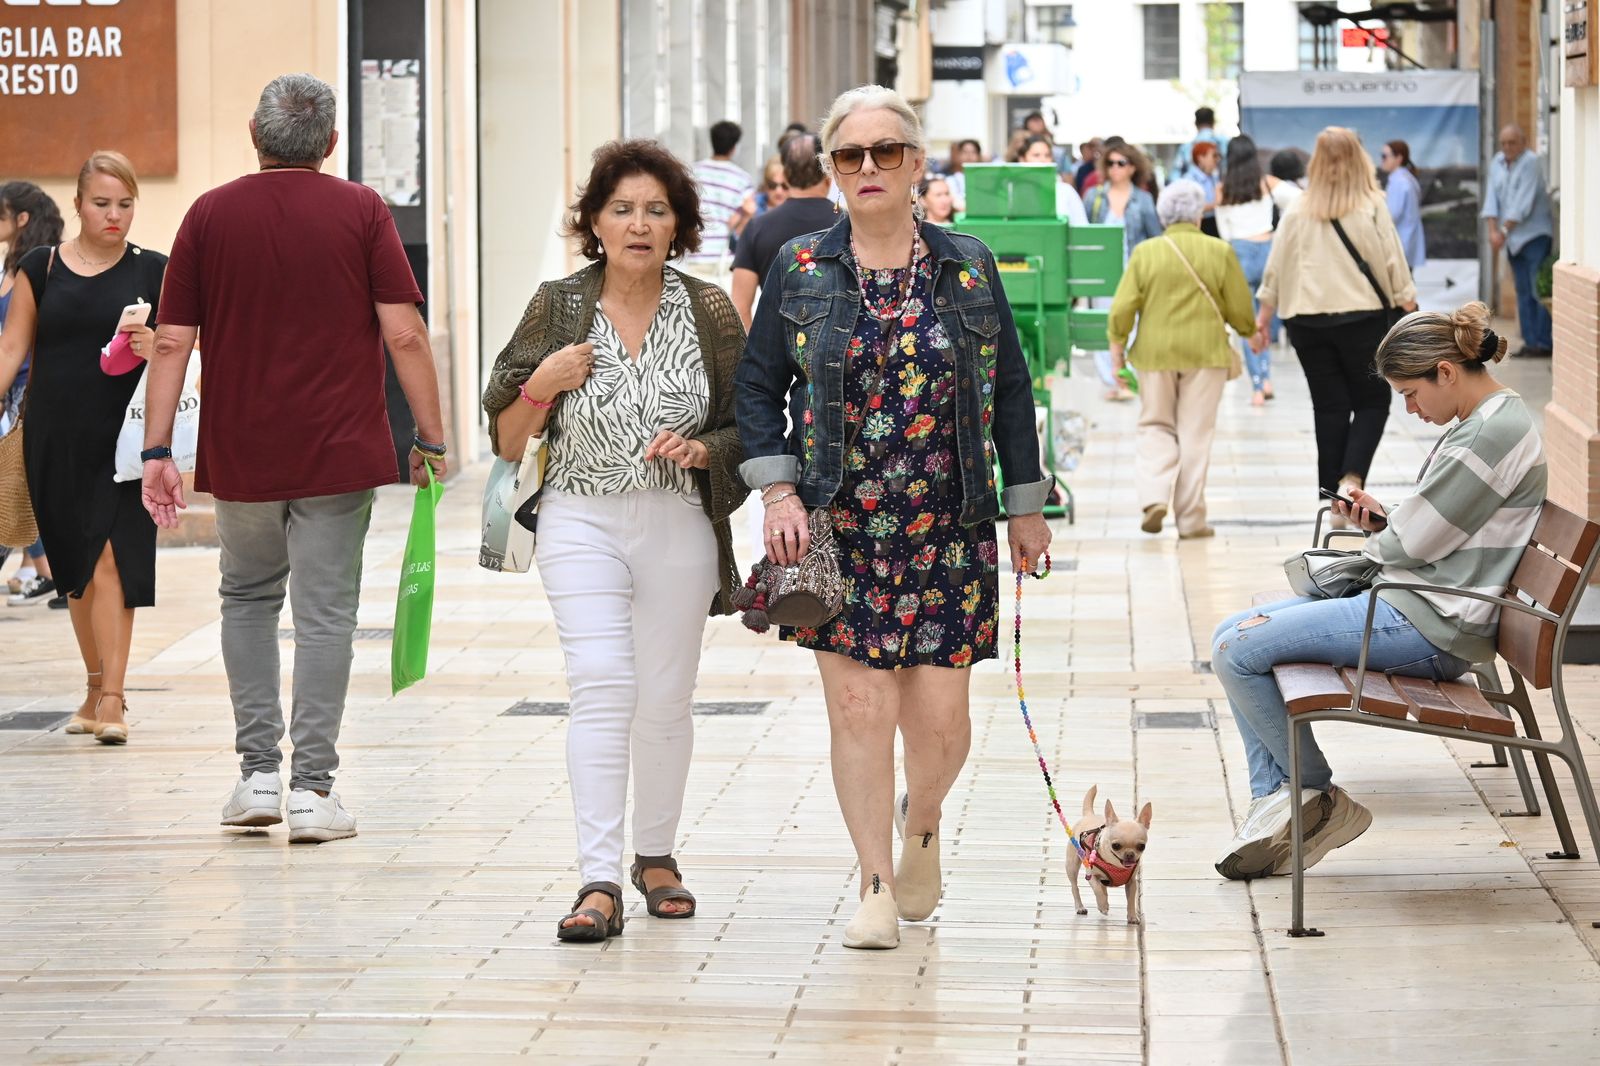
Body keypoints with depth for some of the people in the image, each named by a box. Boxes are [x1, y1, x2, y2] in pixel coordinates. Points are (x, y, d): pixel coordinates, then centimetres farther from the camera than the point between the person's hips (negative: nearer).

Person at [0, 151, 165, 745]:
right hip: (55, 440, 2)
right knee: (76, 570, 11)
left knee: (110, 559, -13)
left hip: (125, 440, -2)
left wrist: (156, 350, -15)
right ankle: (98, 688, 25)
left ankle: (112, 701, -13)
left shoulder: (153, 272, 3)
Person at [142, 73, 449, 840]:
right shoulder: (361, 212, -3)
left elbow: (172, 341, -1)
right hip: (339, 453, -2)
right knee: (325, 613, 2)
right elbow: (404, 334, -8)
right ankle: (312, 790, -1)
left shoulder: (211, 215, 1)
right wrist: (431, 437, -1)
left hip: (239, 453, 2)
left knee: (248, 599, 19)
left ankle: (258, 773, 13)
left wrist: (157, 448, 2)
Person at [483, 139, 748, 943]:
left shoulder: (708, 312, 2)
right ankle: (599, 883, -18)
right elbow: (507, 441, 6)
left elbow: (749, 428, 7)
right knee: (602, 687, -15)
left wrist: (701, 448, -13)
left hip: (679, 526, 1)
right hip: (582, 521, -1)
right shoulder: (558, 307, 2)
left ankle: (655, 855, 30)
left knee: (665, 699, 8)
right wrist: (543, 385, -13)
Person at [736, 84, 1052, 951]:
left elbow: (1009, 389, 11)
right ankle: (876, 884, 7)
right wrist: (777, 492, -5)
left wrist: (1026, 506, 10)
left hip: (948, 529, 1)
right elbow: (758, 384, 6)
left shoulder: (968, 269, 5)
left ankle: (921, 823, 30)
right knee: (858, 707, -4)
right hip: (839, 526, 0)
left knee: (939, 713, -1)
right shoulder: (801, 271, 3)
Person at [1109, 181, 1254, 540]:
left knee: (1156, 427, 14)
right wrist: (1250, 331, 22)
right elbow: (1241, 309, 1)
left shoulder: (1145, 253, -3)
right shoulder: (1219, 252, -4)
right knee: (1195, 434, 5)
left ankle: (1154, 496, -9)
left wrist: (1117, 342, 13)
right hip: (1205, 352, -1)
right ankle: (1190, 520, 6)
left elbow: (1122, 308, -4)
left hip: (1155, 352, 1)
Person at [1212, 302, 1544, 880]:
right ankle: (1274, 804, 4)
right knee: (1232, 635, 9)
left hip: (1429, 629, -11)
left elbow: (1414, 544, -17)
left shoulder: (1495, 432, -18)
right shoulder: (1484, 421, 15)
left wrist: (1377, 542, 4)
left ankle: (1315, 795, 0)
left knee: (1237, 652, -16)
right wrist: (1382, 518, 6)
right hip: (1413, 605, 11)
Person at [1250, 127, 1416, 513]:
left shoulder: (1298, 213, 3)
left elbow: (1274, 271, 6)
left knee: (1330, 408, 10)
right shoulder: (1372, 208, -4)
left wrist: (1261, 321, 13)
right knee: (1372, 402, 9)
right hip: (1362, 318, -3)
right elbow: (1394, 266, -3)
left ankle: (1332, 496, 10)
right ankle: (1352, 478, -13)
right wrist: (1409, 311, 5)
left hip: (1307, 321, 3)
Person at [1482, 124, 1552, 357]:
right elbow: (1493, 197, 4)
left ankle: (1545, 342, -10)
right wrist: (1493, 229, -9)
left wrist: (1505, 230, -17)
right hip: (1513, 239, 7)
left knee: (1539, 290, -11)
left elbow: (1523, 202, -18)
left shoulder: (1531, 162, -13)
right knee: (1523, 292, 8)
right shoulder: (1497, 163, 9)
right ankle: (1530, 341, 11)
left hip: (1535, 235, -7)